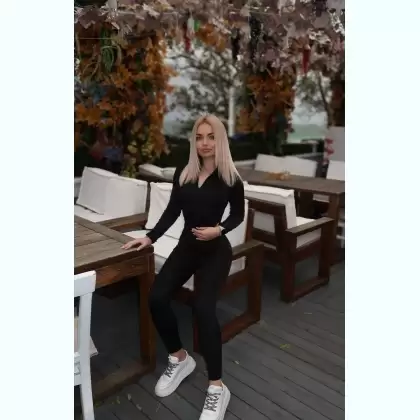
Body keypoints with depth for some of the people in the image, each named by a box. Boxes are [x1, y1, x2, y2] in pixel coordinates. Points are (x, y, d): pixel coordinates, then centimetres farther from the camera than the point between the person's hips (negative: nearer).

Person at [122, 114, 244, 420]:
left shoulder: (230, 178, -7)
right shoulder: (183, 173, 3)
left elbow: (238, 214, 3)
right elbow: (172, 211, 8)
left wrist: (219, 229, -15)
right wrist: (150, 237, 0)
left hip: (216, 251, -4)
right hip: (187, 247, 5)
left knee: (203, 307, -22)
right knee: (157, 298, -12)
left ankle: (217, 387, -5)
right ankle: (180, 359, 14)